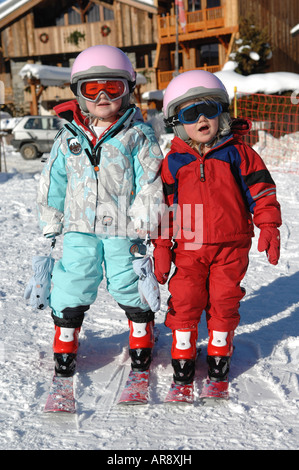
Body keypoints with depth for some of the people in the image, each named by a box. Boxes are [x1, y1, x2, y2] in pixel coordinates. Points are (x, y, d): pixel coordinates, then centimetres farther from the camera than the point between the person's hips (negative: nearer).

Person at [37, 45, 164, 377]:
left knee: (129, 284, 9)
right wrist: (50, 224, 11)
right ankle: (65, 342, 26)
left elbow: (151, 179, -4)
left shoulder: (138, 135, -2)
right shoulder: (69, 137, 7)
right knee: (72, 285, 5)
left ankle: (141, 337, 33)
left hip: (123, 228, -2)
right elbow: (52, 182, 12)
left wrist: (144, 219, -10)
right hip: (79, 227, 2)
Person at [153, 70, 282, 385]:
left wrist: (269, 227, -4)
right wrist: (161, 248, 1)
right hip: (188, 247, 1)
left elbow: (261, 191, 3)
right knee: (185, 300, 4)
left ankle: (219, 351, 29)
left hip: (231, 245, 0)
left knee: (224, 300, 8)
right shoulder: (173, 162, 2)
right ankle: (183, 352, 24)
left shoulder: (237, 153, -1)